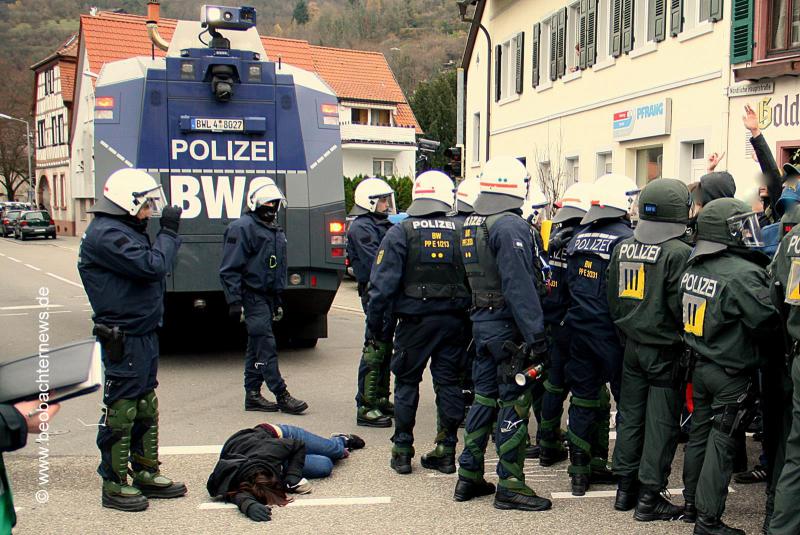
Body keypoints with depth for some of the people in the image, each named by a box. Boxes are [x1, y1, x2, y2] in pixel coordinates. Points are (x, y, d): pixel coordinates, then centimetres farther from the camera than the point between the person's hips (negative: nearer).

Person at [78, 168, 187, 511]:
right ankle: (114, 485, 10)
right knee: (121, 410, -1)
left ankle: (146, 473, 29)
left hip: (143, 334, 11)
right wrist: (169, 231, -15)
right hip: (122, 339, -11)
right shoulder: (106, 234, -17)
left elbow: (150, 270, 18)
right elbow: (152, 265, -25)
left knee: (146, 408, 17)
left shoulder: (125, 231, 17)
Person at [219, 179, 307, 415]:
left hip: (267, 297, 9)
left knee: (257, 347, 12)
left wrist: (277, 302, 25)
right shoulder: (242, 228, -11)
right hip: (252, 296, -9)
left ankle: (253, 395, 18)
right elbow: (229, 270, -16)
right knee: (266, 346, -9)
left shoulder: (275, 231, 17)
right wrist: (234, 302, -20)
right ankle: (282, 397, -7)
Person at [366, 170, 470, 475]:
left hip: (414, 321, -2)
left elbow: (383, 283, -10)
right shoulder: (462, 232, 2)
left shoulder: (400, 233, -6)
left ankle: (402, 451, 13)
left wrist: (374, 325, -5)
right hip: (453, 321, 2)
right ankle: (446, 450, 16)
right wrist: (469, 317, 10)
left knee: (406, 383, 9)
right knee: (449, 383, 10)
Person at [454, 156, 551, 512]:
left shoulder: (471, 224, 11)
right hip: (508, 327, -9)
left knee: (484, 397, 16)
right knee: (513, 404, 0)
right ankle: (510, 485, 8)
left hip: (481, 322, 9)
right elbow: (520, 286, -23)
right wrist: (535, 336, -22)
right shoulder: (510, 226, -18)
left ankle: (469, 477, 23)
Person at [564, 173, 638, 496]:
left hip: (579, 332, 6)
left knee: (584, 399, 12)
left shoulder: (578, 238, 8)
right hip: (611, 333, -6)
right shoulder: (625, 239, -13)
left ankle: (580, 472, 17)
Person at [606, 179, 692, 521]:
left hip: (632, 346, 6)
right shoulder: (678, 253, -17)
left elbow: (613, 300, 10)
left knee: (630, 415, 14)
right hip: (665, 349, -6)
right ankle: (649, 497, 8)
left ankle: (625, 488, 24)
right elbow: (681, 305, -18)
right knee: (661, 422, 2)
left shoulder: (623, 249, 3)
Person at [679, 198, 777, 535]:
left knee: (699, 434, 18)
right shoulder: (743, 274, -22)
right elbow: (766, 321, -21)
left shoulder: (693, 268, 1)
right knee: (721, 443, 1)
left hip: (700, 365, 7)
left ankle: (692, 503, 30)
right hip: (731, 373, -7)